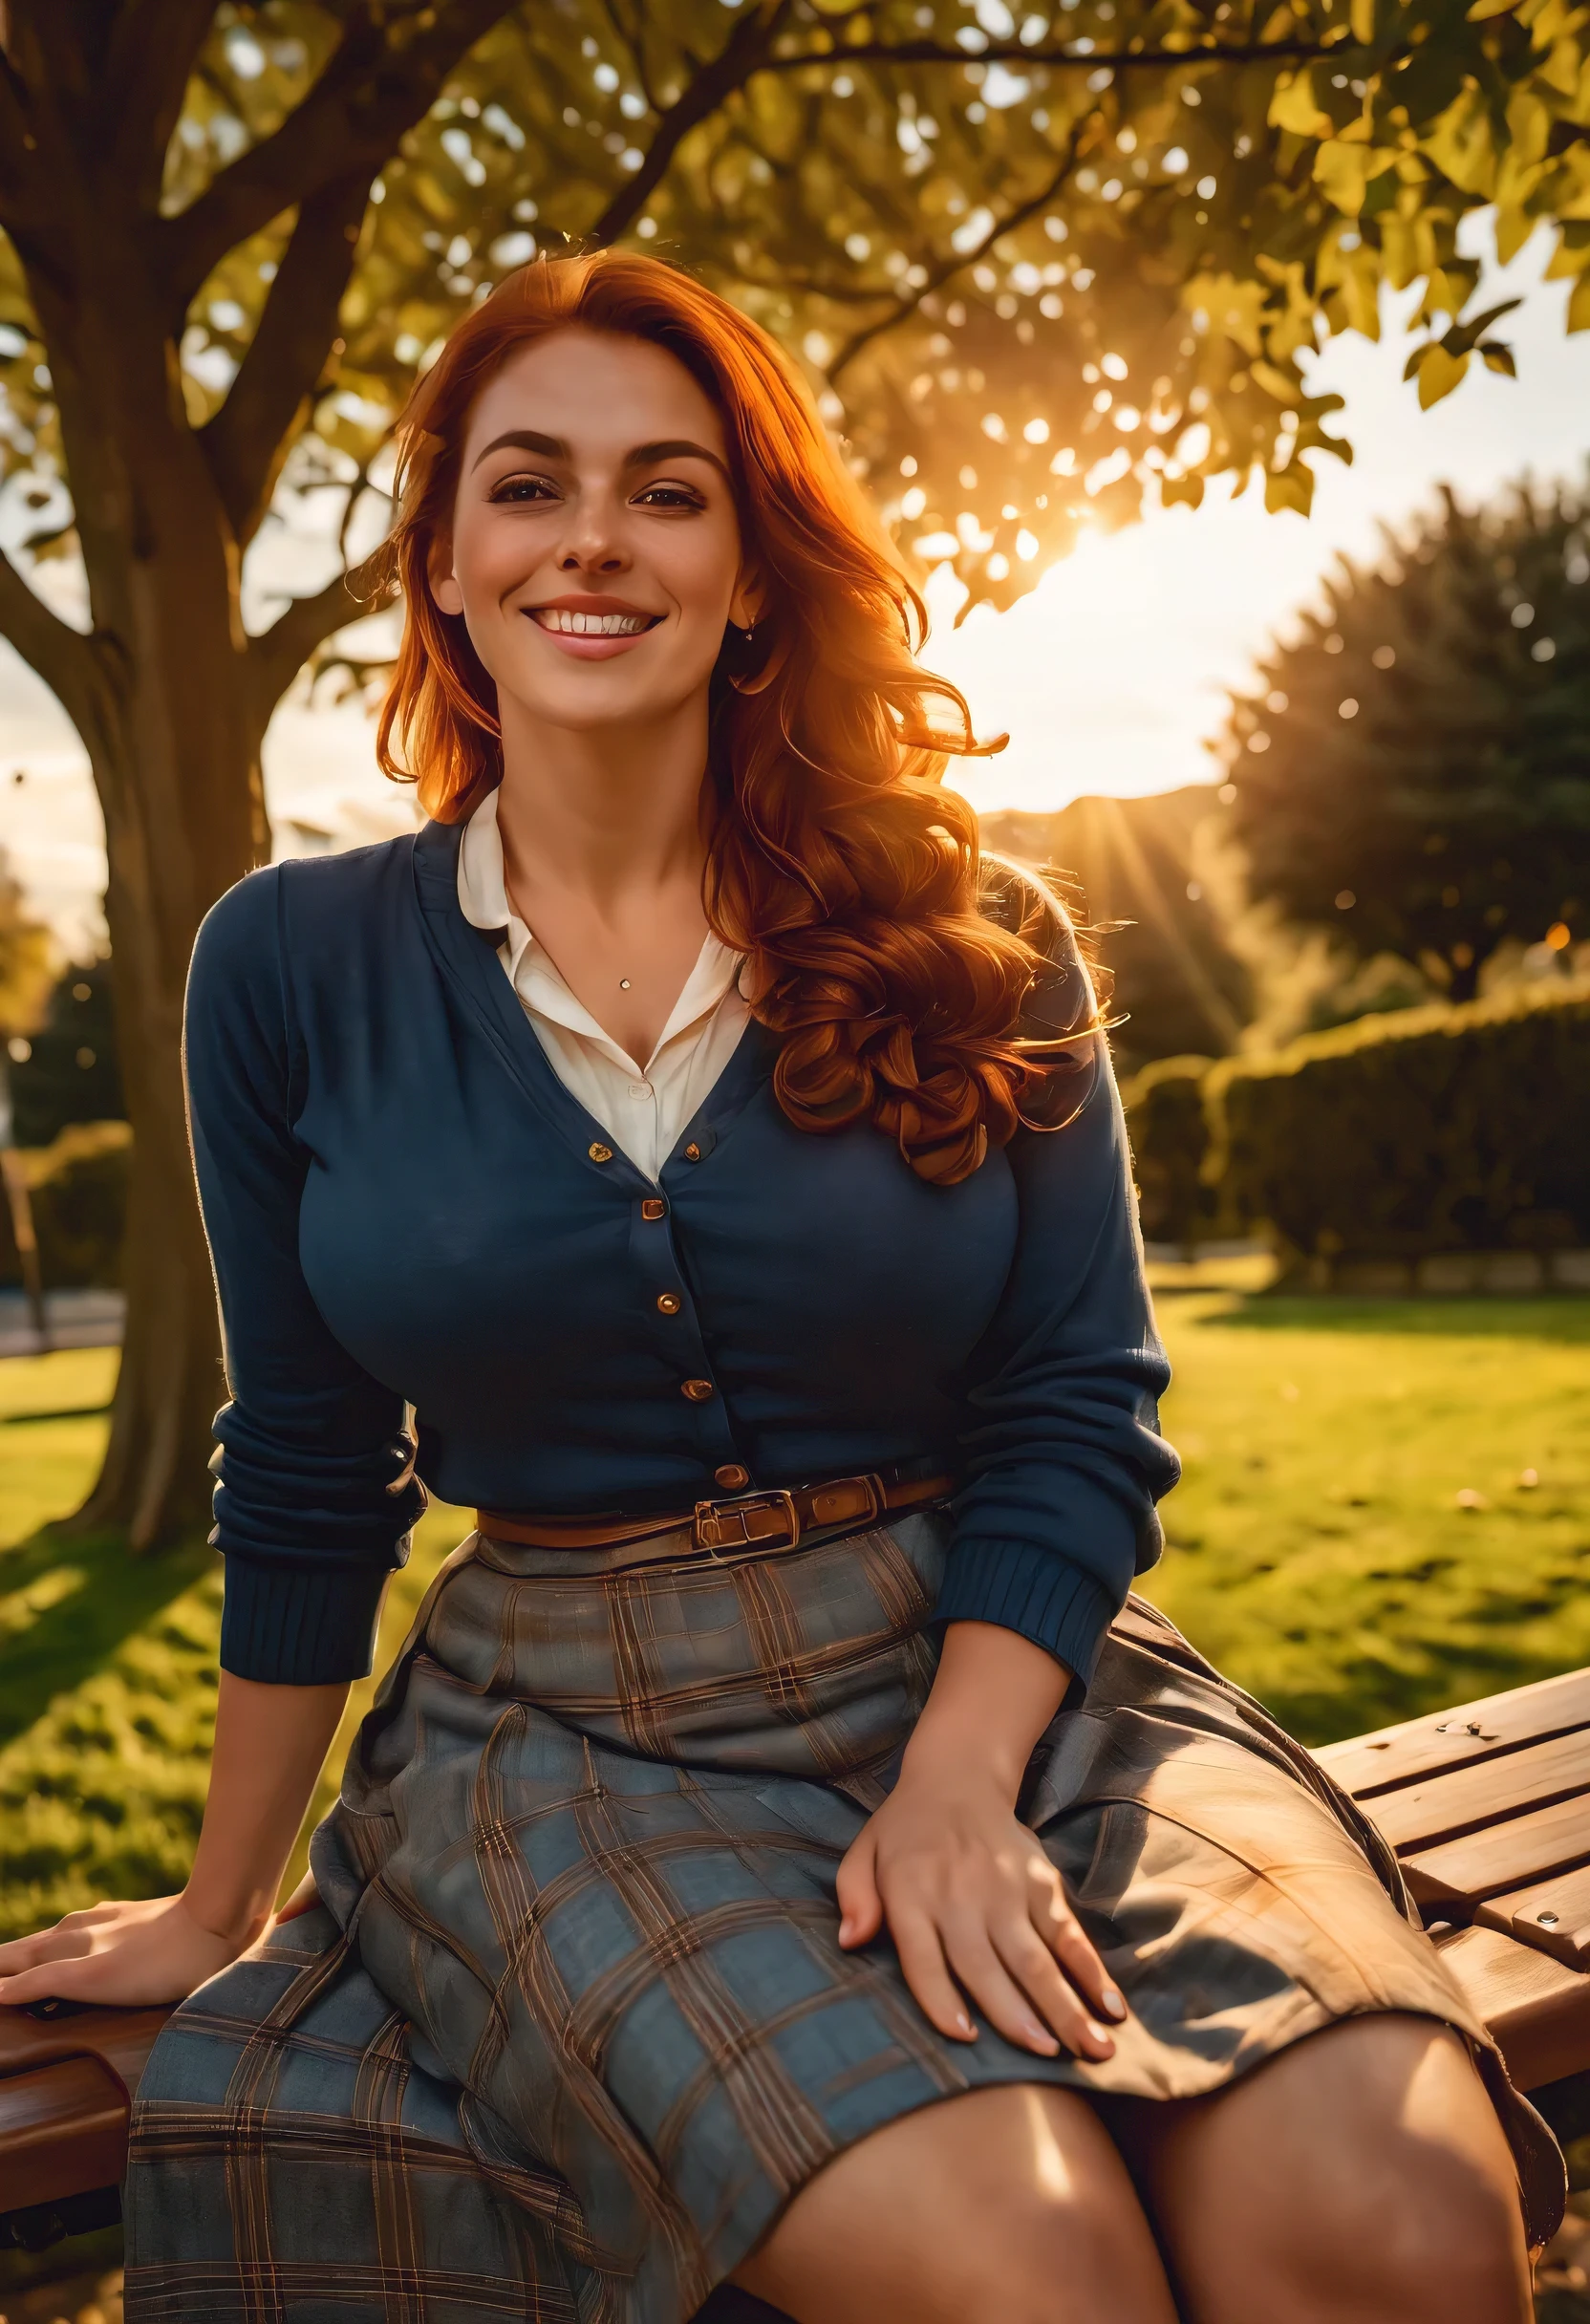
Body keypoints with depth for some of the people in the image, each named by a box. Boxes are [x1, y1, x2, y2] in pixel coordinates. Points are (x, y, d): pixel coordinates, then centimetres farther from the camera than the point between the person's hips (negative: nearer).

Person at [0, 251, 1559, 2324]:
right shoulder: (296, 968, 1)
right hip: (573, 1741, 0)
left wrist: (957, 1781, -15)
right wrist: (227, 1905, 15)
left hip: (1010, 1679, 2)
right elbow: (304, 1483, 8)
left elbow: (1081, 1411, 0)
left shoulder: (971, 942, 1)